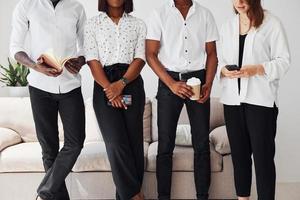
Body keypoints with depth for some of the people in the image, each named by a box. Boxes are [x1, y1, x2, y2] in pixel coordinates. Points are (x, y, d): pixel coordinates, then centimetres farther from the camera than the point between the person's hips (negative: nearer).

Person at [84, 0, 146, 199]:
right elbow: (93, 61, -2)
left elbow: (140, 59, 1)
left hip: (132, 84, 2)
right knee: (116, 142, -9)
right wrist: (109, 88, -13)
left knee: (134, 140, 1)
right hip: (104, 86, -1)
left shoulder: (138, 24, 10)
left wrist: (121, 83, -14)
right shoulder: (93, 24, 7)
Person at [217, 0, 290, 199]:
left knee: (263, 156, -1)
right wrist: (224, 70, -8)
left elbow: (284, 61, -4)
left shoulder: (272, 23, -2)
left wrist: (257, 69, -19)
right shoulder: (227, 26, 13)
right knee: (239, 154, 12)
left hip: (261, 100, -4)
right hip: (232, 99, 5)